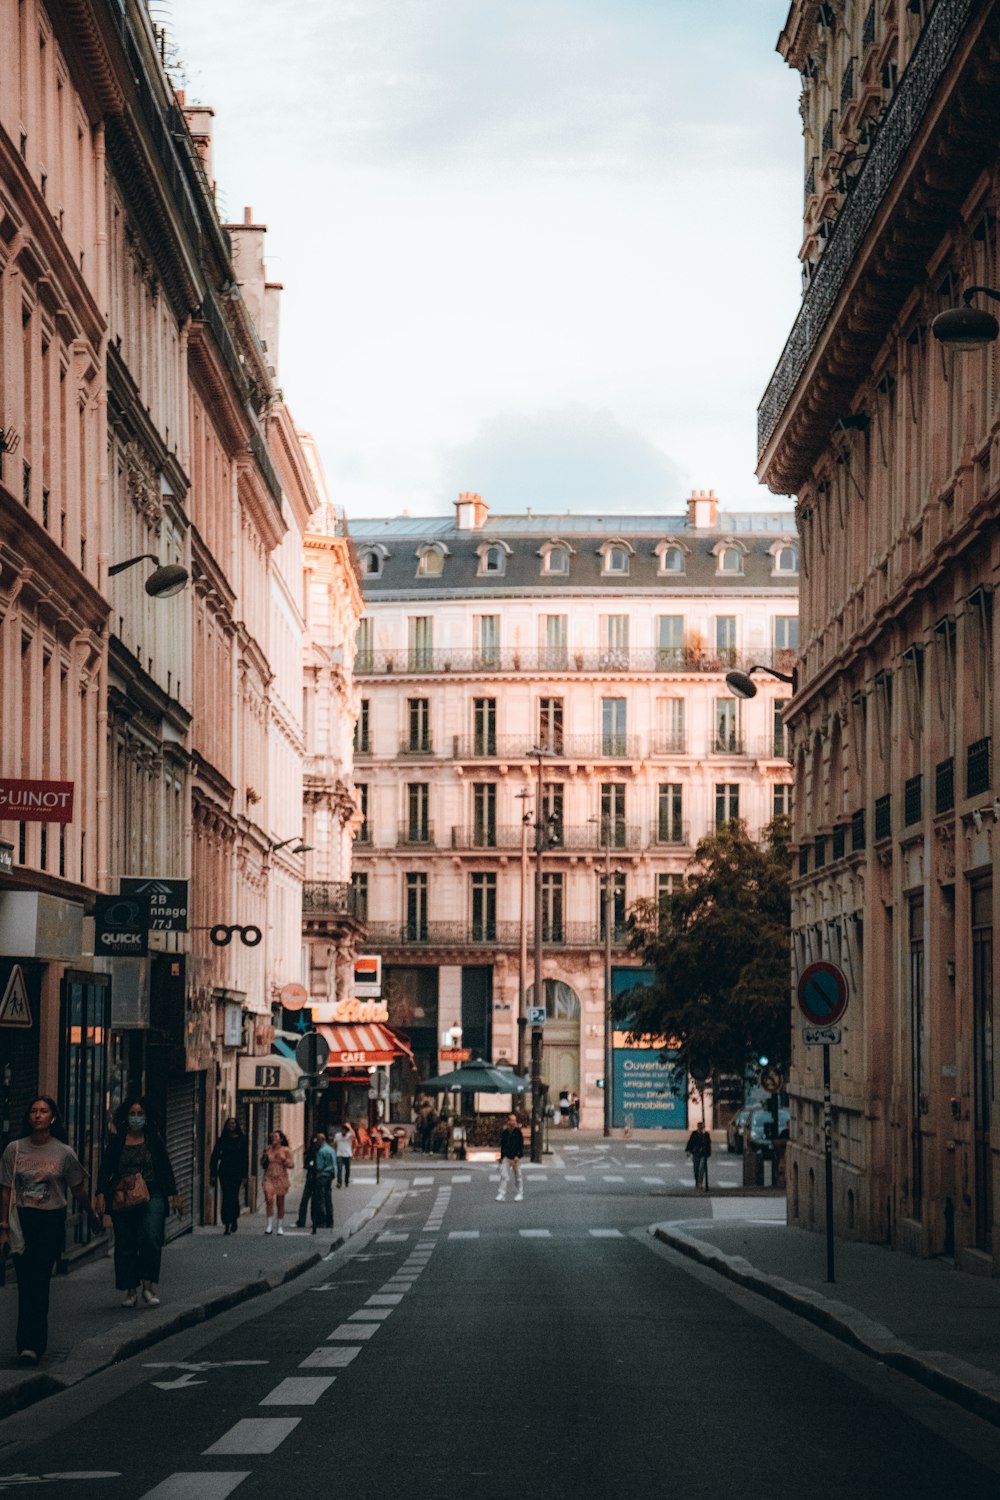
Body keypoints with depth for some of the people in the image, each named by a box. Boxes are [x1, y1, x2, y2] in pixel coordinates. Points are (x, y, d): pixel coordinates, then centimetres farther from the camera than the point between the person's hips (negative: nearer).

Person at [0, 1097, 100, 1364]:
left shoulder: (64, 1153, 0)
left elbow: (78, 1190, 13)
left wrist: (93, 1217, 23)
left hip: (51, 1222, -2)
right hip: (22, 1221, 2)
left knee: (39, 1282, -8)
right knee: (25, 1283, 0)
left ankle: (31, 1344, -9)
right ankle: (33, 1342, 10)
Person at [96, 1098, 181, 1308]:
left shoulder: (154, 1139, 10)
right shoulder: (117, 1141, 10)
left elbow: (166, 1169, 12)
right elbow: (105, 1169, 9)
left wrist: (173, 1195, 9)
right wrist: (101, 1194, -2)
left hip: (151, 1197, -1)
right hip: (122, 1199, 1)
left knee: (150, 1238, -19)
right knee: (125, 1245, 1)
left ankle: (148, 1287, -11)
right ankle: (131, 1291, 9)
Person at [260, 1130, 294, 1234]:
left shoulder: (286, 1150, 2)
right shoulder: (268, 1149, 8)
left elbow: (291, 1164, 1)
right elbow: (262, 1163, 17)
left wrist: (283, 1159, -16)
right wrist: (265, 1157, -2)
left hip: (281, 1178, -1)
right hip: (269, 1177, 1)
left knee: (280, 1203, 6)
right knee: (269, 1199, -16)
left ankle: (280, 1227, 17)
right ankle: (269, 1225, -14)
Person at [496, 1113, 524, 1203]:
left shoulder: (518, 1132, -5)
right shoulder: (505, 1132, 7)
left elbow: (521, 1145, -8)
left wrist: (518, 1156, -17)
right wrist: (501, 1156, 15)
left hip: (515, 1157, -3)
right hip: (506, 1157, 3)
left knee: (517, 1177, 7)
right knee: (504, 1175, -6)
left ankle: (519, 1194, 19)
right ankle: (501, 1194, -8)